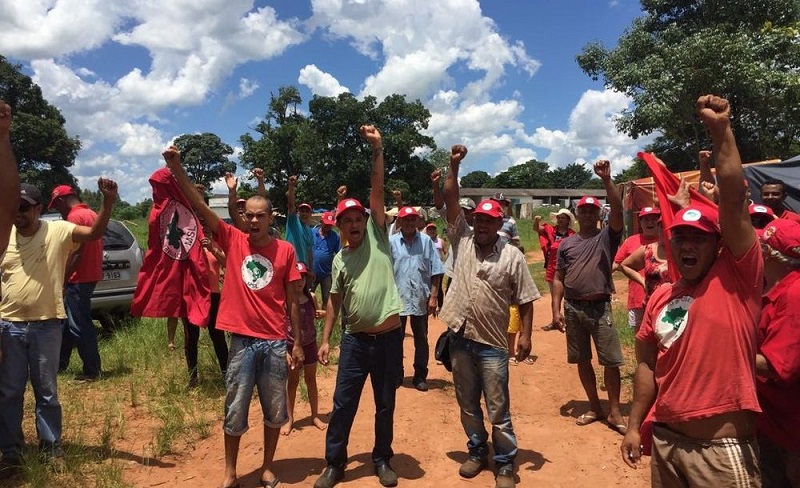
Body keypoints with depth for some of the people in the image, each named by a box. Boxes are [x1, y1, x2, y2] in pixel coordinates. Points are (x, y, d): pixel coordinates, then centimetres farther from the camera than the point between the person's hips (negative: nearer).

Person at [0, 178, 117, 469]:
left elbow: (95, 233, -21)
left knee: (46, 391, 10)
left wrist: (108, 202, -36)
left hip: (46, 325, -2)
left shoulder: (58, 232, -7)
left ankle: (51, 446, 23)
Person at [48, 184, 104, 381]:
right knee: (69, 321, 18)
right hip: (90, 275, 10)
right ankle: (60, 363, 28)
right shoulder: (91, 214, 15)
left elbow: (75, 253, -20)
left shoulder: (75, 216, -14)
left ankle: (92, 370, 1)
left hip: (79, 279, -10)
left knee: (79, 325, -4)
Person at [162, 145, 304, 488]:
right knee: (235, 411, 11)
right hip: (242, 340, 0)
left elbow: (292, 301, 3)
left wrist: (297, 343, 3)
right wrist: (176, 167, -19)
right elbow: (198, 205, -8)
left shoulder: (285, 250, 0)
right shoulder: (233, 241, 0)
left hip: (276, 342, 1)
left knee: (275, 410, 13)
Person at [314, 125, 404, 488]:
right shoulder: (340, 259, 7)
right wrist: (325, 339, 6)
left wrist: (378, 150, -16)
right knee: (343, 404, 8)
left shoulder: (377, 237, -1)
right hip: (355, 339, 2)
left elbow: (378, 191, -9)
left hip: (389, 337, -2)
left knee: (386, 405, 12)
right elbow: (335, 301, 10)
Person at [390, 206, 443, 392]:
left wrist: (433, 296, -4)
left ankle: (420, 376, 23)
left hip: (420, 299, 1)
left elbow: (435, 271, 0)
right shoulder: (391, 242, -2)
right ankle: (396, 374, 26)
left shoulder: (426, 241, 0)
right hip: (397, 299, 0)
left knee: (421, 340, 10)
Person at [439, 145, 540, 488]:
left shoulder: (512, 256, -5)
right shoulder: (462, 240, 2)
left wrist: (525, 335, -9)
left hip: (492, 342, -3)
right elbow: (450, 201, -2)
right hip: (460, 338, 3)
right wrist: (454, 165, -8)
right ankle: (477, 451, 36)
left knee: (498, 409, 6)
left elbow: (525, 300, -3)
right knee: (467, 404, 17)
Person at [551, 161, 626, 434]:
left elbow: (617, 211, -17)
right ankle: (594, 407, 25)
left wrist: (606, 180, -25)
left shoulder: (606, 237, 1)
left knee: (611, 360, -1)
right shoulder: (566, 244, 9)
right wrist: (556, 310, 0)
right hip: (573, 308, 3)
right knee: (583, 360, 11)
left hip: (600, 307, -3)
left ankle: (614, 412, 10)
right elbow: (558, 278, 7)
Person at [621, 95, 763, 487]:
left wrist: (720, 131, -23)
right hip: (665, 441, 5)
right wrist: (634, 426, 9)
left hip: (723, 450, -5)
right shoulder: (660, 298, 6)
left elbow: (733, 204, -19)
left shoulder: (737, 279, -7)